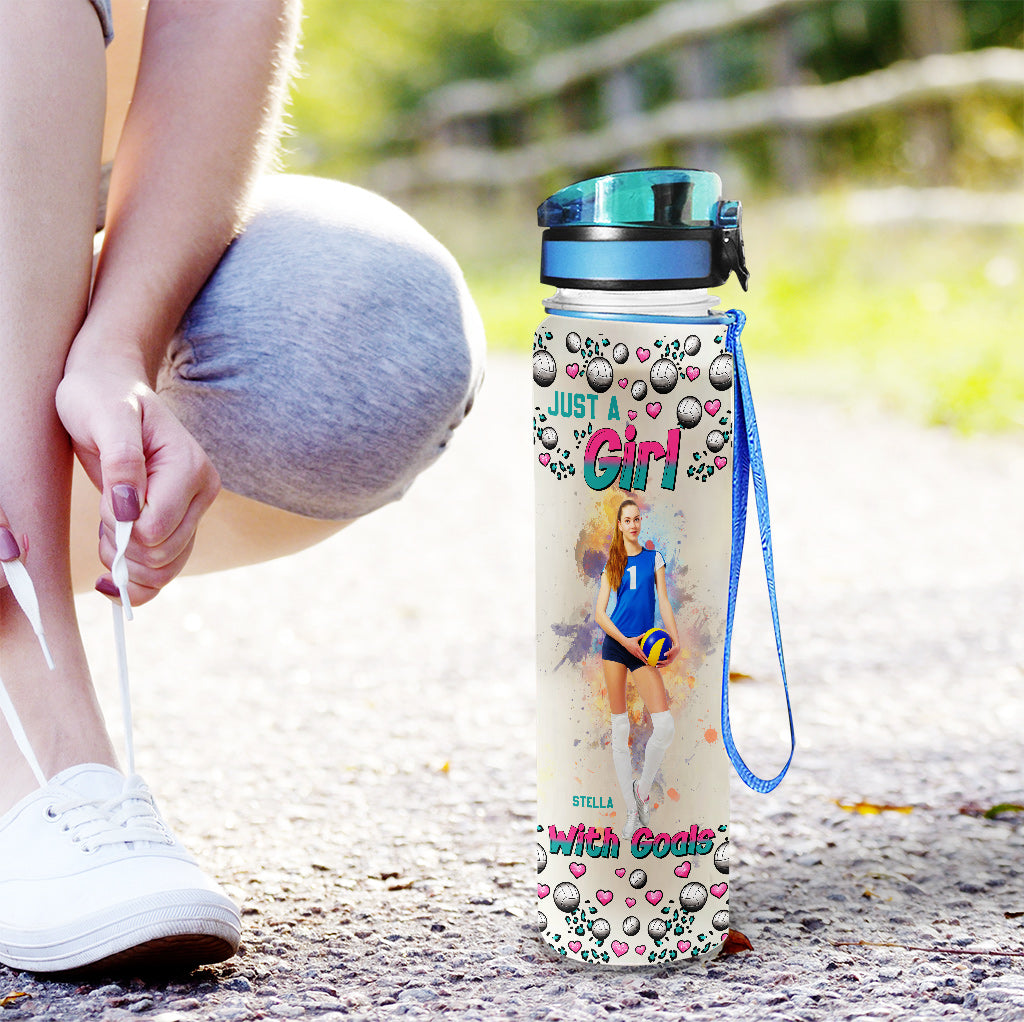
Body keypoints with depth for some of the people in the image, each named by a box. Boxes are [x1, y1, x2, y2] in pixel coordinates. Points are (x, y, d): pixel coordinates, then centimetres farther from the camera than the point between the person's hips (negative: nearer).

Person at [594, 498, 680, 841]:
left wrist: (676, 642, -8)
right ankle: (632, 809, 7)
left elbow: (664, 603, 7)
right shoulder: (612, 563, 10)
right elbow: (600, 613, 4)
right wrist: (626, 641, -11)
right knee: (620, 729, 0)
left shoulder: (653, 558, 10)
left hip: (643, 648, 0)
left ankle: (643, 788, 10)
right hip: (615, 644, 0)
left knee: (665, 727, -15)